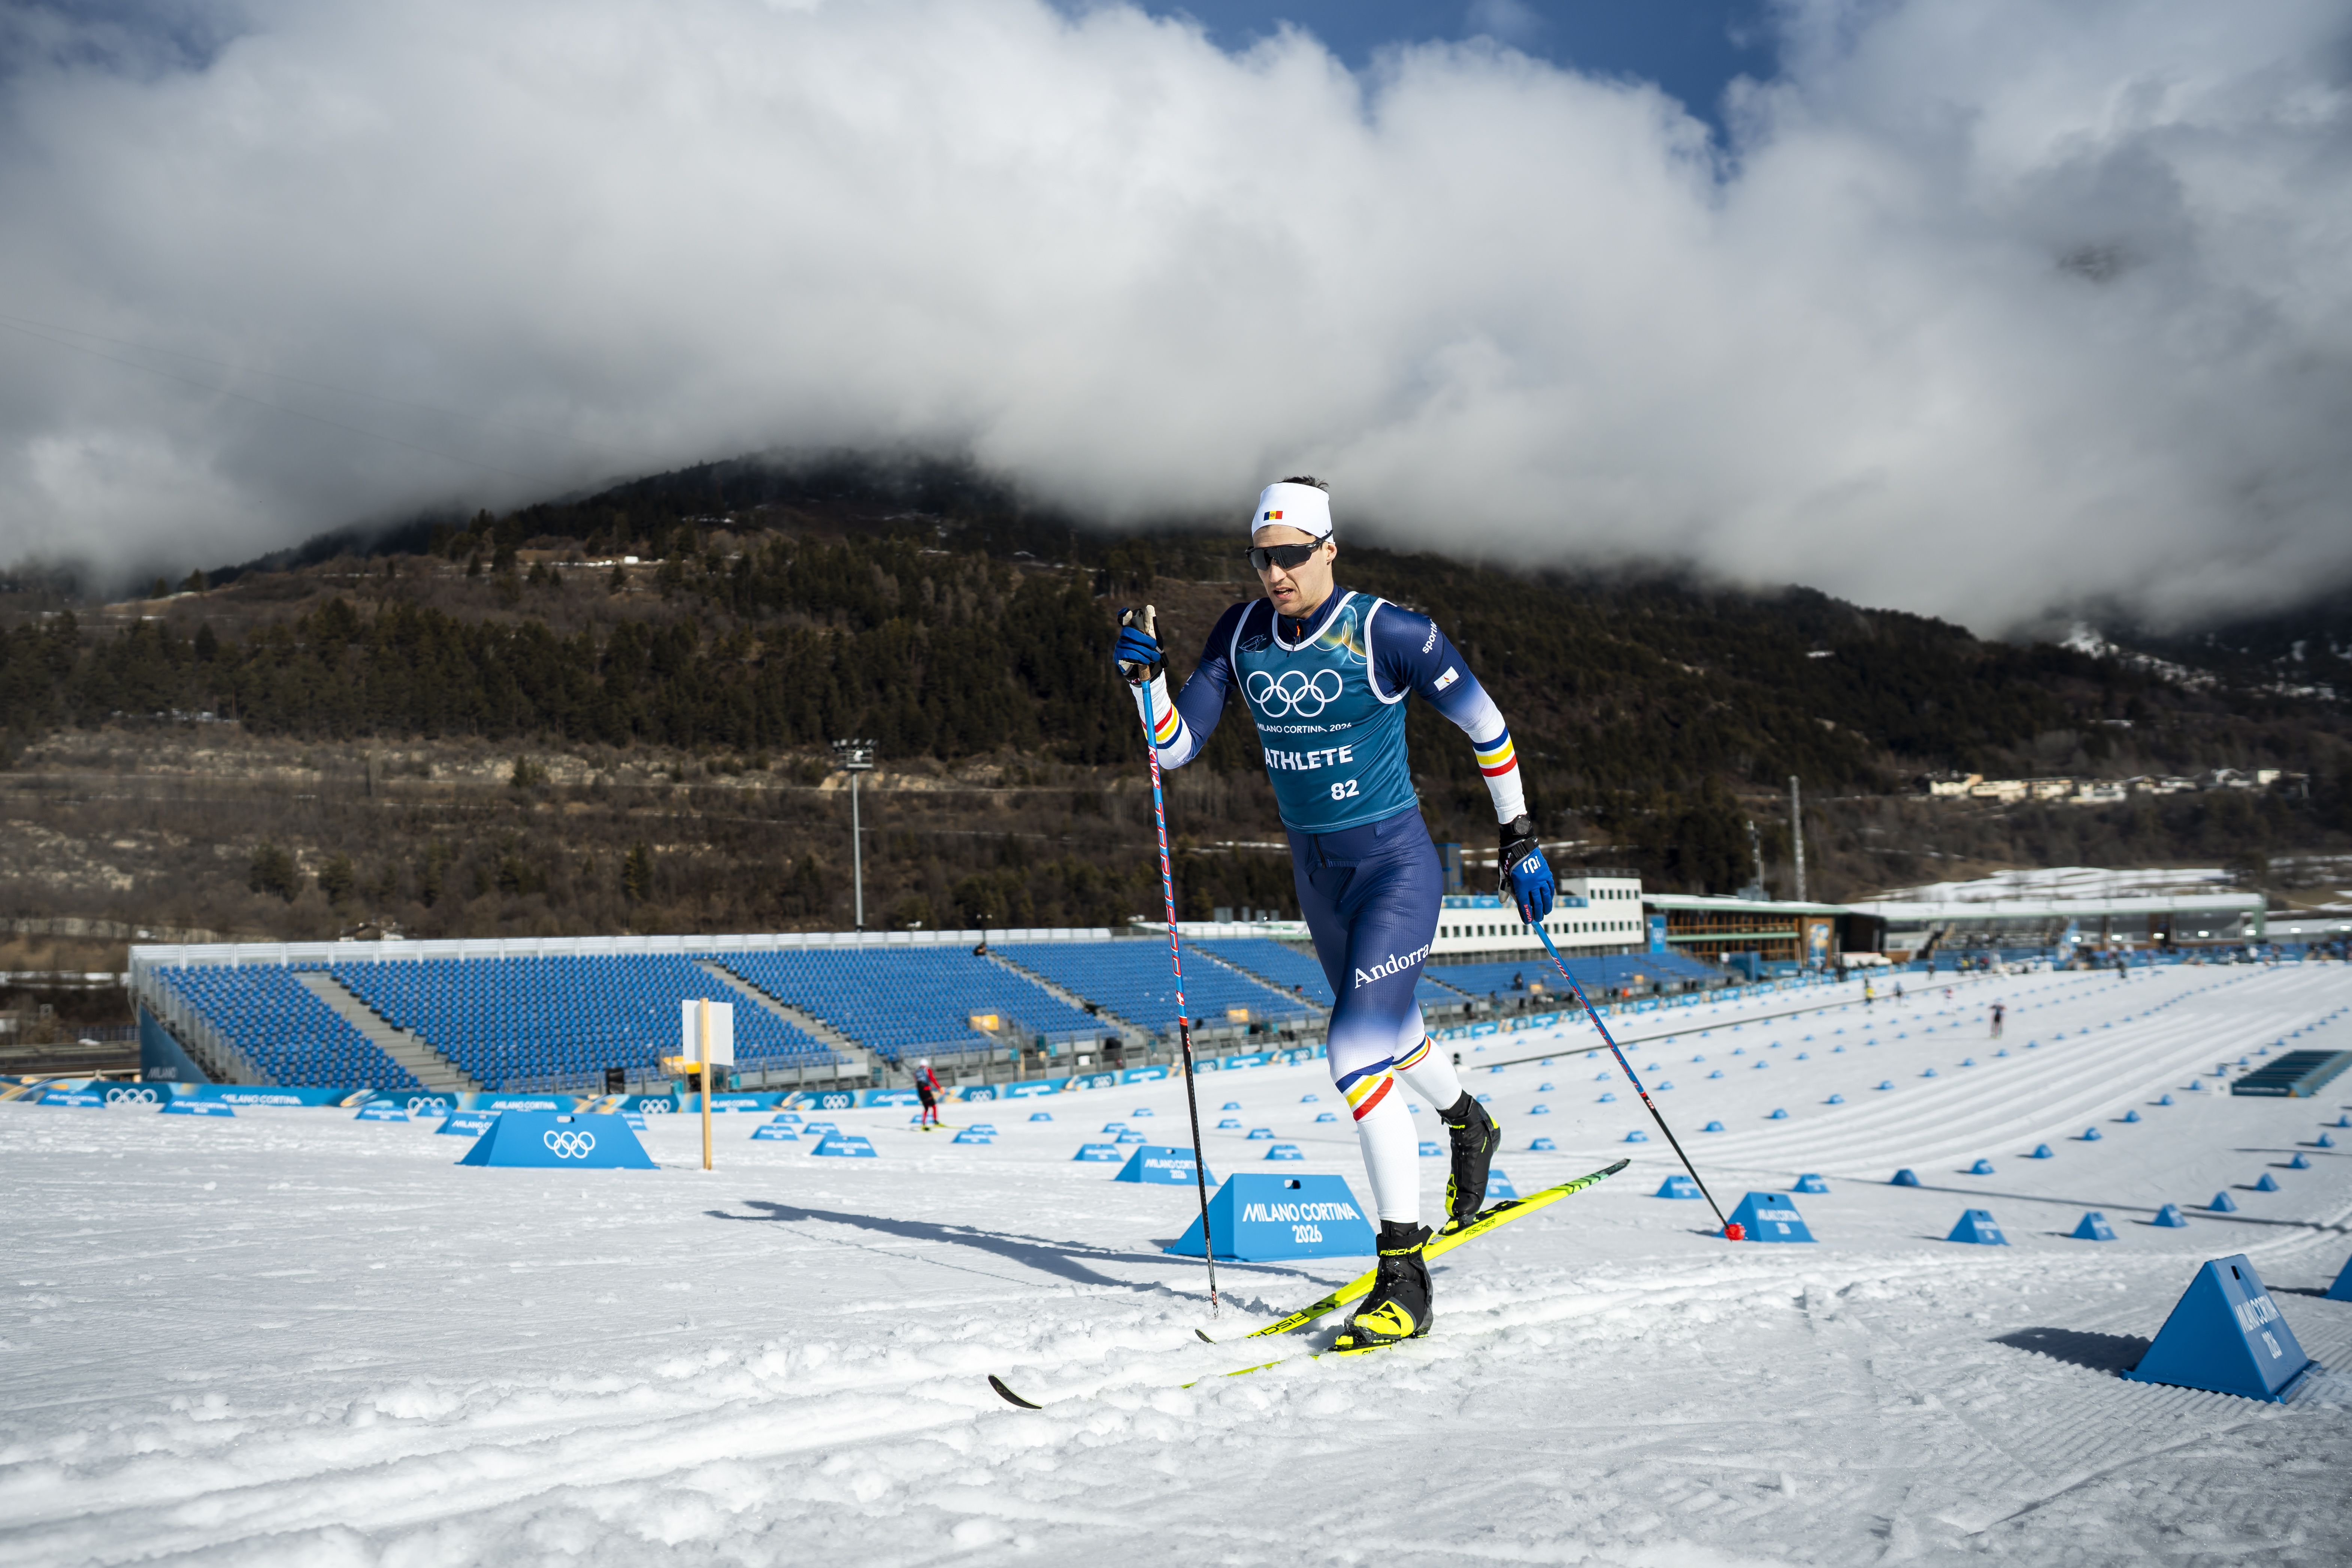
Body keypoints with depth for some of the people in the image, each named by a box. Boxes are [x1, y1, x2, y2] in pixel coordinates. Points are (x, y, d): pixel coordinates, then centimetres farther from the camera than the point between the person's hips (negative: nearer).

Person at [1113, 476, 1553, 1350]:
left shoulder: (1388, 633, -18)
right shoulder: (1242, 634, -3)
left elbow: (1483, 722, -6)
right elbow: (1175, 746, -1)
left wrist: (1517, 835, -2)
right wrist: (1143, 674, -18)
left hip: (1396, 865, -7)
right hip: (1314, 869, 7)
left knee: (1358, 1052, -19)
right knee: (1387, 1031, 26)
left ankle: (1403, 1278, -8)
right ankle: (1470, 1124, 59)